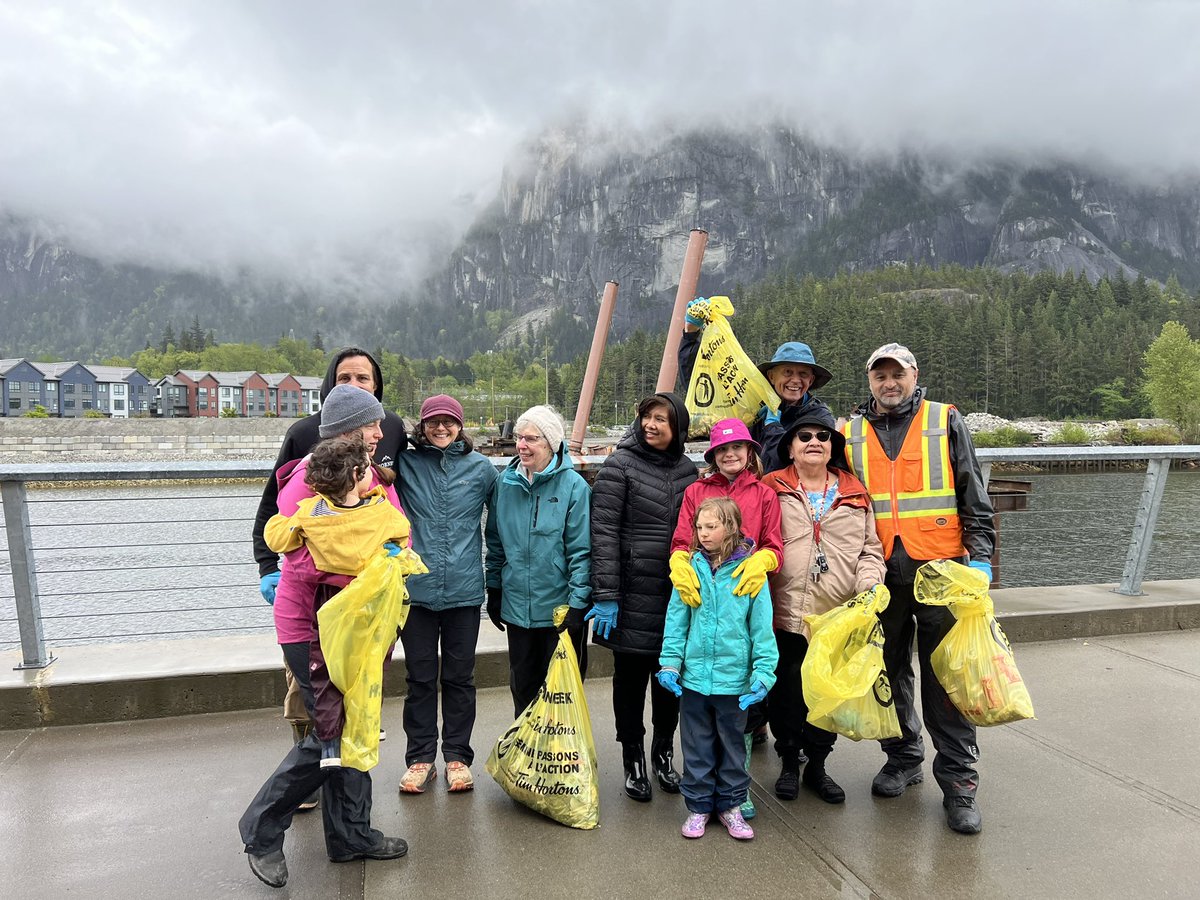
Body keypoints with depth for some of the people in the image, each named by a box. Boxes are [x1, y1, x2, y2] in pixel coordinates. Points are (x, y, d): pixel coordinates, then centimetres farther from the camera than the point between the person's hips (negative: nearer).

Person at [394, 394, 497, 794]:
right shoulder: (405, 463, 2)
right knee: (420, 677, 9)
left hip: (464, 590, 0)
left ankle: (458, 756, 25)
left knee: (459, 677, 10)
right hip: (416, 588, 0)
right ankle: (420, 758, 24)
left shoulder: (480, 467, 3)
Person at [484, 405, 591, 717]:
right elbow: (496, 542, 10)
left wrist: (577, 603, -14)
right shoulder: (505, 481, 2)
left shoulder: (573, 485, -12)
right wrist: (494, 591, 11)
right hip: (516, 607, 4)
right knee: (522, 685, 19)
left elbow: (580, 550, -12)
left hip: (560, 608, -4)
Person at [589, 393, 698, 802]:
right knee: (630, 676, 7)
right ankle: (633, 761, 26)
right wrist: (605, 595, -15)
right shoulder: (620, 465, -5)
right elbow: (604, 531, -10)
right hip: (633, 592, -4)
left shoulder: (688, 471, 9)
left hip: (678, 594, 4)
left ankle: (663, 754, 34)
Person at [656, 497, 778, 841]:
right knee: (697, 746, 14)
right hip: (693, 676, 2)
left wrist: (763, 673, -10)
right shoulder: (691, 569, -3)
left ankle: (730, 805, 33)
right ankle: (699, 805, 30)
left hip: (734, 679, -1)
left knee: (733, 745, 16)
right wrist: (670, 663, -4)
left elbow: (762, 627, -6)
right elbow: (676, 620, 1)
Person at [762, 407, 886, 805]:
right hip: (786, 613, -2)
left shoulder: (855, 493, 12)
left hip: (840, 617, 2)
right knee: (786, 692, 8)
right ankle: (789, 763, 29)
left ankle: (816, 766, 32)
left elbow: (870, 550, 12)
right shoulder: (772, 488, 4)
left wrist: (869, 587, -4)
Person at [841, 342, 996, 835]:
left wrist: (979, 556, -5)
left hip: (939, 570, -2)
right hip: (880, 574, 3)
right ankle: (903, 756, 30)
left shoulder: (945, 422, 4)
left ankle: (958, 780, 12)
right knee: (890, 671, 12)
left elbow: (974, 496, 3)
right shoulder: (851, 434, 9)